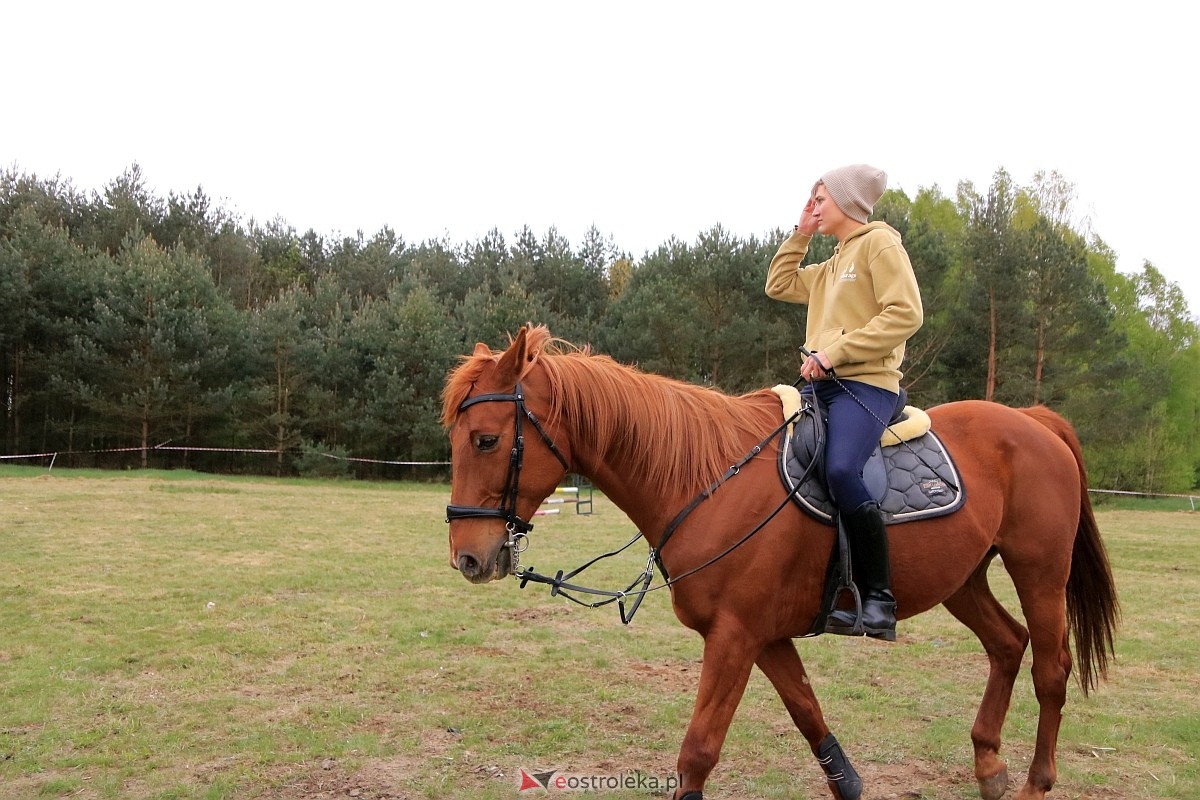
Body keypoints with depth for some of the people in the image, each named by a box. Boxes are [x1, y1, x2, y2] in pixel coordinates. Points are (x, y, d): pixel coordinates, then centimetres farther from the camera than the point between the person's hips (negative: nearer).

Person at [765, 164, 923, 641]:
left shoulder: (880, 243, -1)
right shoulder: (833, 265, 25)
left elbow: (905, 314, -13)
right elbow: (779, 285, 32)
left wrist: (835, 352, -17)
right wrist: (800, 234, 24)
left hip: (866, 384, -9)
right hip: (822, 385, 9)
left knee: (840, 470, -33)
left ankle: (879, 600, -22)